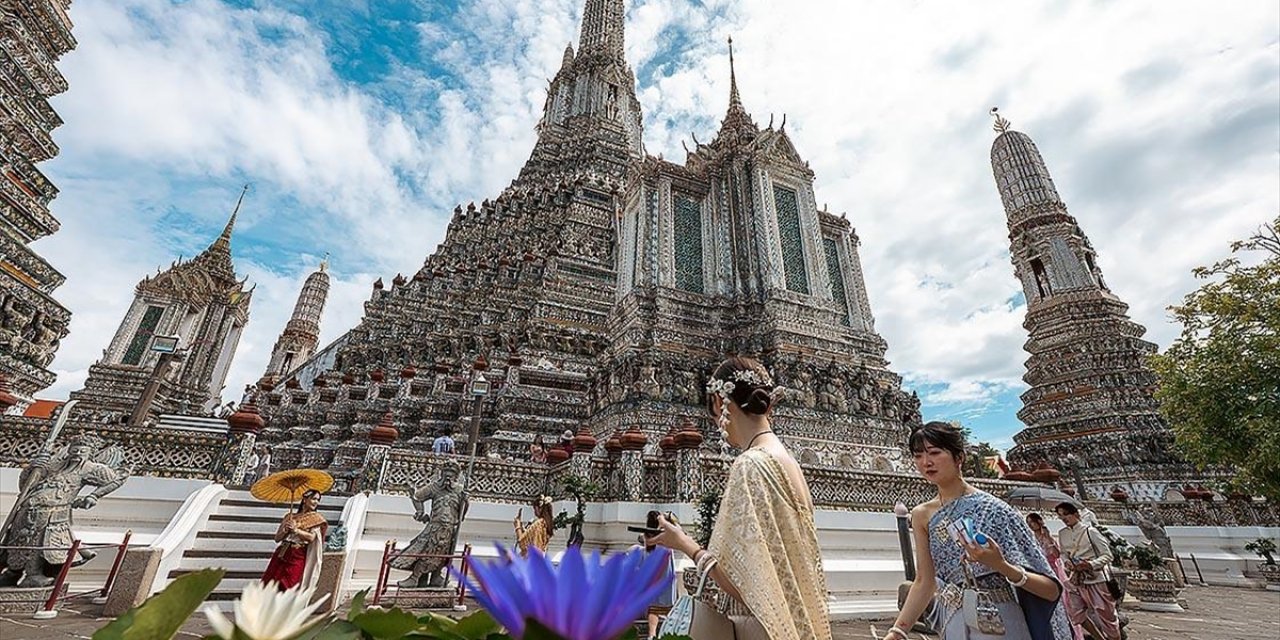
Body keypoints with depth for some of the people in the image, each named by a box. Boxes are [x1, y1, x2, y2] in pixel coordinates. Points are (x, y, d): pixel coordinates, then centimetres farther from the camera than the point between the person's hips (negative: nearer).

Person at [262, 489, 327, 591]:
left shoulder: (316, 518, 5)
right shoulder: (290, 516, 15)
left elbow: (311, 537, -8)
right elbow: (277, 538, 12)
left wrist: (296, 530, -16)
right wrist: (286, 530, -7)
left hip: (297, 557, -3)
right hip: (281, 555, 4)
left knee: (288, 590, -6)